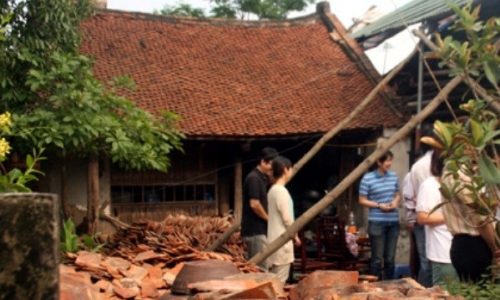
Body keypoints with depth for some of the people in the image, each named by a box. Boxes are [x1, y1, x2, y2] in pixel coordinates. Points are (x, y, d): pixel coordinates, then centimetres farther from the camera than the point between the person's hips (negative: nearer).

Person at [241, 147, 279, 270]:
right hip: (255, 231, -10)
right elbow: (254, 204, -21)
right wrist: (269, 219, -10)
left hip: (257, 230, 10)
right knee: (261, 269, -7)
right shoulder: (254, 178, -15)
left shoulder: (263, 178, 15)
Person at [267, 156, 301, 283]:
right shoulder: (281, 191, -16)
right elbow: (287, 218, -17)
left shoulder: (273, 190, 13)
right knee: (280, 279, -5)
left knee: (275, 278, 12)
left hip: (276, 240, 10)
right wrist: (295, 235, -4)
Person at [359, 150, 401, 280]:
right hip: (377, 223, -5)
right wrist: (379, 205, -15)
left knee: (390, 258, 12)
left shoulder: (394, 176, 6)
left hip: (393, 222, 5)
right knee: (377, 258, 0)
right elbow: (362, 200, -5)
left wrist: (395, 201, -4)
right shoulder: (367, 178, -9)